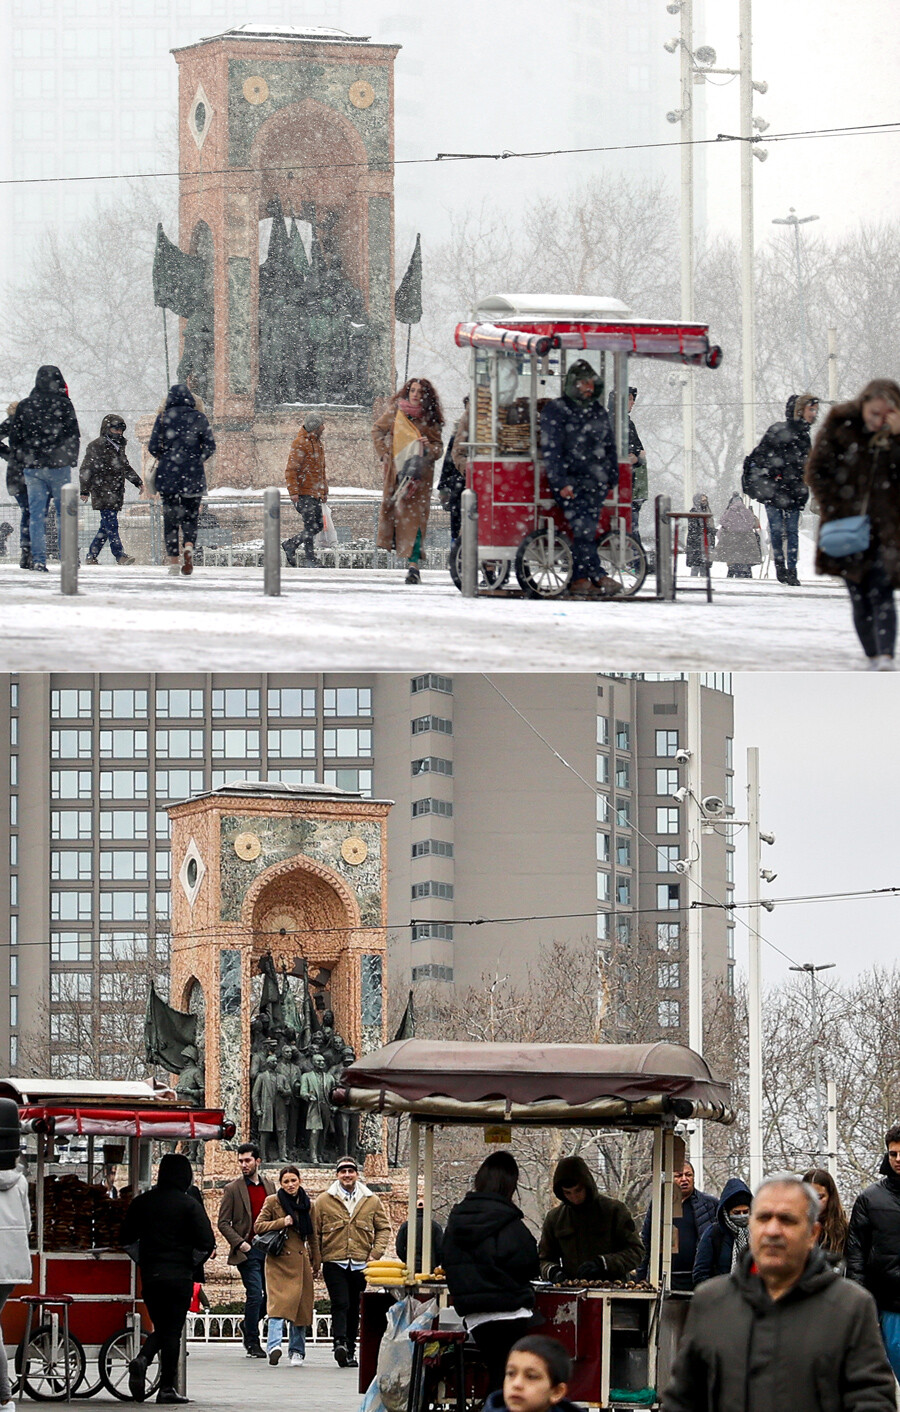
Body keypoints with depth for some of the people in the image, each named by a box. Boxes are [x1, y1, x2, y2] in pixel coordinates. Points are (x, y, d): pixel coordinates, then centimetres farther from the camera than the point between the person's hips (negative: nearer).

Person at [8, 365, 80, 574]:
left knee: (36, 514, 5)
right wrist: (72, 459, 7)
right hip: (58, 466, -3)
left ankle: (38, 560, -1)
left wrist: (22, 459, 17)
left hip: (31, 468, 3)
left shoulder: (24, 405, 6)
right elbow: (73, 436, -5)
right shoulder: (62, 404, -5)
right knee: (64, 513, 4)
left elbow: (14, 438, 9)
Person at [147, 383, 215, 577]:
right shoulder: (198, 418, 1)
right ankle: (189, 547, -20)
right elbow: (210, 445, -1)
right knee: (190, 516, 8)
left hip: (168, 474, 0)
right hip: (193, 475, 0)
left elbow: (153, 447, -4)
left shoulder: (163, 418, -1)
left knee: (170, 517, 8)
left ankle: (173, 562, 5)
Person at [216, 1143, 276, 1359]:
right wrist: (239, 1243, -12)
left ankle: (249, 1332, 25)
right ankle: (252, 1343, -2)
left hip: (269, 1249, 5)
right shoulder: (233, 1189, 0)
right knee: (255, 1294, -11)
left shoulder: (269, 1186, 12)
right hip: (247, 1251, -5)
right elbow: (223, 1223, -1)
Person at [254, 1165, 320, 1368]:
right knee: (279, 1303, -18)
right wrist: (282, 1222, -13)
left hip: (301, 1261, 4)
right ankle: (274, 1345, -29)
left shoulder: (305, 1204, 13)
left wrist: (315, 1264, 19)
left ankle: (297, 1352, 13)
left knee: (301, 1305, 4)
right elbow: (258, 1226, -1)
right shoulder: (273, 1202, 2)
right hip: (279, 1261, -4)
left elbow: (312, 1237, 19)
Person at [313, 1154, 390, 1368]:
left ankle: (350, 1351, 15)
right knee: (340, 1304, -18)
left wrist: (376, 1253, 1)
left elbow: (384, 1228, 14)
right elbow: (315, 1232, 7)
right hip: (334, 1263, -2)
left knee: (354, 1308, 8)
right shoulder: (324, 1201, 4)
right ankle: (340, 1343, -28)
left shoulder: (372, 1201, 9)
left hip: (361, 1264, 2)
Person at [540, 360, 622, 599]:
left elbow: (609, 447, 24)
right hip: (569, 481, -4)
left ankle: (580, 580, -6)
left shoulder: (598, 412, 18)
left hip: (595, 482, 4)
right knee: (583, 527, -20)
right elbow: (551, 451, -5)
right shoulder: (555, 411, 1)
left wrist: (611, 479, 14)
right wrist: (561, 482, -13)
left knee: (587, 529, -11)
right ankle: (598, 577, -19)